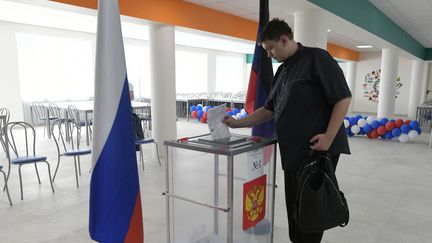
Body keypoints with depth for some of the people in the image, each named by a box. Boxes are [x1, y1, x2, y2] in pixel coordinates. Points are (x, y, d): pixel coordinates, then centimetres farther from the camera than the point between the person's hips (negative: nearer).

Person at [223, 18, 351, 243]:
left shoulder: (317, 58, -8)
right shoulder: (282, 70, 16)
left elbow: (343, 98, -12)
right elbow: (269, 109, 19)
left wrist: (329, 137, -20)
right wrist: (238, 123, 13)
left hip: (319, 149, -8)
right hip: (293, 151, 8)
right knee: (294, 205, 14)